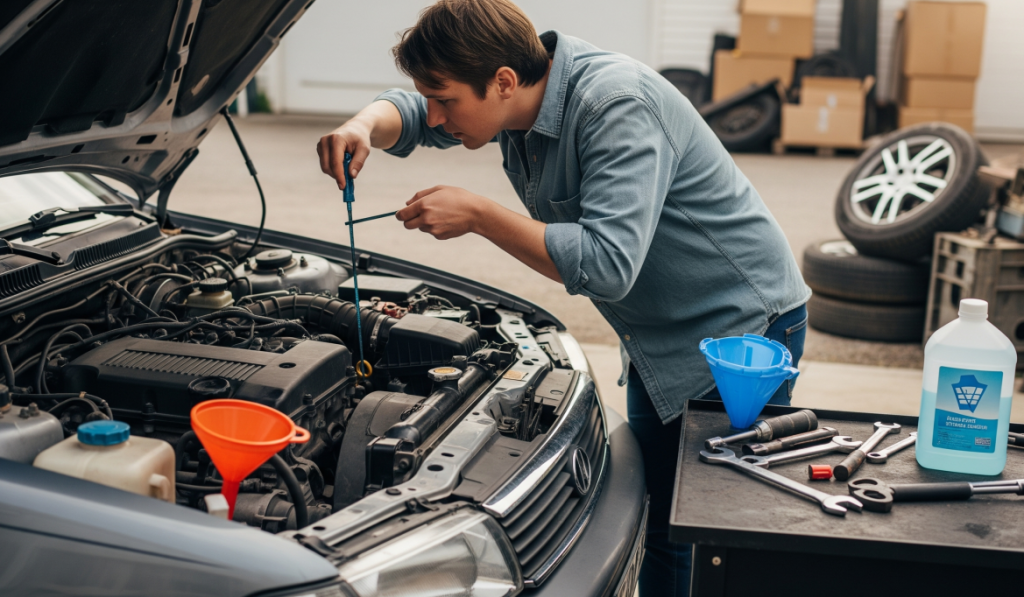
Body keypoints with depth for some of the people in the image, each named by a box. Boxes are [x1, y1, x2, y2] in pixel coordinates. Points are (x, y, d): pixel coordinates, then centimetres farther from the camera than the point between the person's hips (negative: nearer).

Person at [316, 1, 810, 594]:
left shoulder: (619, 105, -30)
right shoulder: (523, 93, -3)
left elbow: (608, 265, -38)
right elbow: (412, 112, 11)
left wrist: (478, 215, -30)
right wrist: (365, 127, -14)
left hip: (741, 328, -9)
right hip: (659, 341, 9)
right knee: (656, 522, 16)